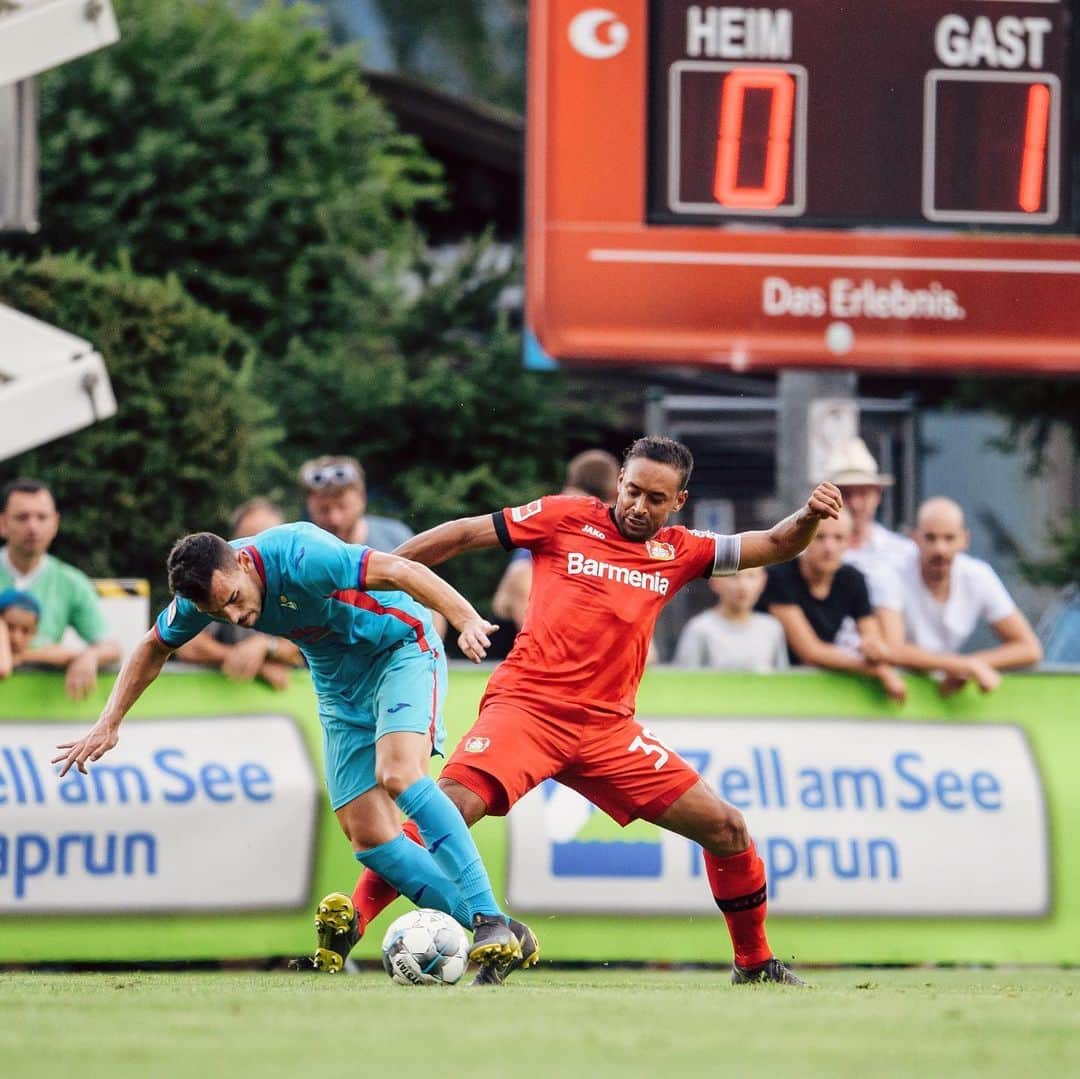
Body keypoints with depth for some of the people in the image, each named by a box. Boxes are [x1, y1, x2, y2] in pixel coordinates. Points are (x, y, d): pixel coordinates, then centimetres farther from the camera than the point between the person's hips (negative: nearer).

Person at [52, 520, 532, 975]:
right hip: (340, 687, 7)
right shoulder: (202, 593, -12)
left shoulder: (299, 557, -33)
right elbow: (154, 648, 9)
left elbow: (401, 571, -36)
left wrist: (467, 621, -48)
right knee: (370, 838, -4)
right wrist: (109, 723, 6)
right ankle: (491, 931, -1)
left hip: (401, 649, -7)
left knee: (398, 775, -31)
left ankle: (492, 922, -29)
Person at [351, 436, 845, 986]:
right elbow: (462, 534, 5)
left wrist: (808, 517, -9)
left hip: (608, 726, 4)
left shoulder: (678, 552, 13)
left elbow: (774, 546, 14)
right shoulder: (564, 519, 2)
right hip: (527, 707, -4)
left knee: (726, 828, 0)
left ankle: (755, 965, 19)